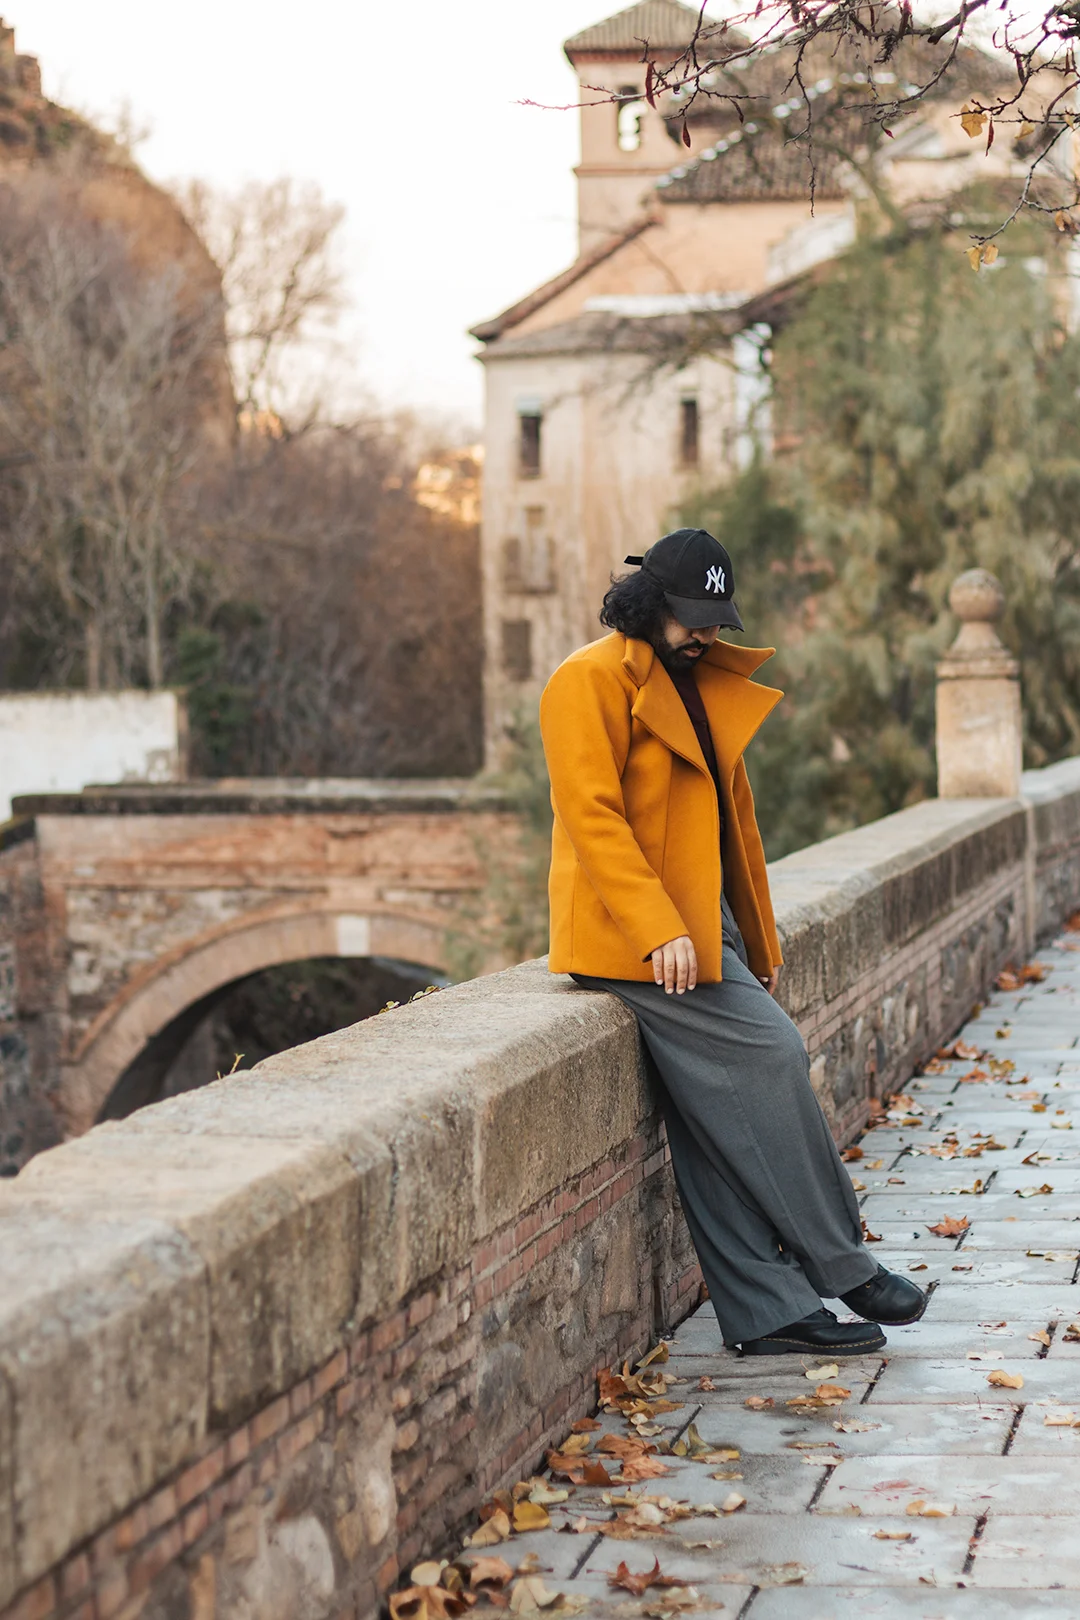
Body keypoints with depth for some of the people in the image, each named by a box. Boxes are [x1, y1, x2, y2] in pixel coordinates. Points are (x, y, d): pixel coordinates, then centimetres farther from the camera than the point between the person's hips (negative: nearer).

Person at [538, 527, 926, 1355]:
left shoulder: (705, 684, 18)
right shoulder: (593, 680, -9)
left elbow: (733, 814, 23)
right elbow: (591, 815, -18)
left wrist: (759, 942, 21)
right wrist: (658, 930, -25)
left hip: (700, 927, 8)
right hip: (636, 936, -8)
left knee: (724, 1122, 3)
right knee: (770, 1054, -14)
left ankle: (769, 1311, 2)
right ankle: (841, 1266, -4)